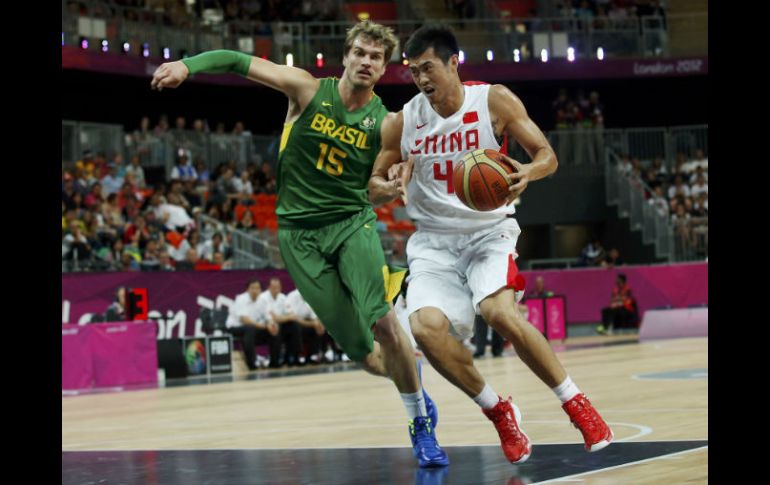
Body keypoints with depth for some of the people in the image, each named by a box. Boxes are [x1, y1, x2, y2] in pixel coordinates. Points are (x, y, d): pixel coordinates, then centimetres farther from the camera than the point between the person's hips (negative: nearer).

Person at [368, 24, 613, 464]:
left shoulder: (493, 101, -6)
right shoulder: (402, 123, 0)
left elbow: (547, 155, -3)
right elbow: (373, 188, 10)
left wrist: (528, 173, -27)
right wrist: (389, 189, -15)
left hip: (489, 230, -2)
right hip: (434, 240, 3)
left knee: (501, 312, -30)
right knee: (426, 326, -24)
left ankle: (576, 403, -12)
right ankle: (498, 411, -2)